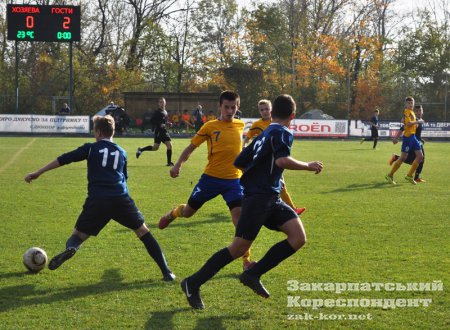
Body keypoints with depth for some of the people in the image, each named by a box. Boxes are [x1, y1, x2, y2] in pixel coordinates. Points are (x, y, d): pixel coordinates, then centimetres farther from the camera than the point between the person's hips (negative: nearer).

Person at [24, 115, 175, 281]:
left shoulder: (91, 148, 12)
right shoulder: (122, 152, 21)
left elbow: (63, 159, 8)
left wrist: (37, 173, 10)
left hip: (97, 201, -2)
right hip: (121, 199, 2)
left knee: (78, 234, 14)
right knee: (143, 231, 16)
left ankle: (70, 248, -24)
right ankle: (166, 272, 8)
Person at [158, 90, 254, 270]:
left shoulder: (240, 125, 4)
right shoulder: (210, 126, -6)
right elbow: (191, 146, -2)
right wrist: (178, 164, -14)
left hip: (233, 180, 1)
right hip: (211, 177, -1)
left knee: (239, 216, -14)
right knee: (188, 212, 12)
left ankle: (246, 260, -7)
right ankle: (172, 213, 50)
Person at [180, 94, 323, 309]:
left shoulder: (264, 134, 19)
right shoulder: (282, 132, -7)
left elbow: (240, 162, 23)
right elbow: (282, 160, -26)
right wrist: (309, 166, -12)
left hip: (272, 198, 9)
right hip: (258, 197, -9)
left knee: (299, 238, -3)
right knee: (239, 247, -7)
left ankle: (253, 275, -1)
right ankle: (193, 284, 3)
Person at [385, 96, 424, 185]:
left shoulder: (411, 112, 16)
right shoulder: (407, 111, -12)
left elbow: (403, 121, 28)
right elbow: (408, 123, -25)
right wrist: (418, 122, -14)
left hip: (413, 136, 9)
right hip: (407, 137, -9)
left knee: (420, 156, 5)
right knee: (403, 157, -6)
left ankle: (409, 176, 11)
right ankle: (390, 175, 4)